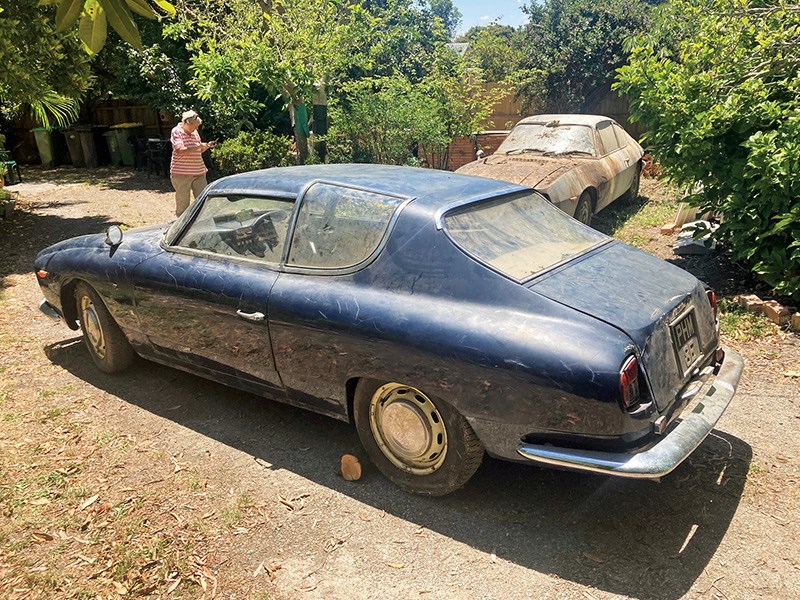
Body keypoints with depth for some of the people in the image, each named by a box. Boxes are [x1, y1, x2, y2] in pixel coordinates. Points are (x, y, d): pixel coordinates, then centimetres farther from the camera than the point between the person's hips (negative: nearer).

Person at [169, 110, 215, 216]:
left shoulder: (195, 132, 12)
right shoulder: (176, 132, -7)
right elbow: (180, 151, -20)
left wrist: (207, 146, 4)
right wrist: (197, 147, -23)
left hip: (199, 172, 6)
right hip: (181, 173, -6)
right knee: (182, 203, 2)